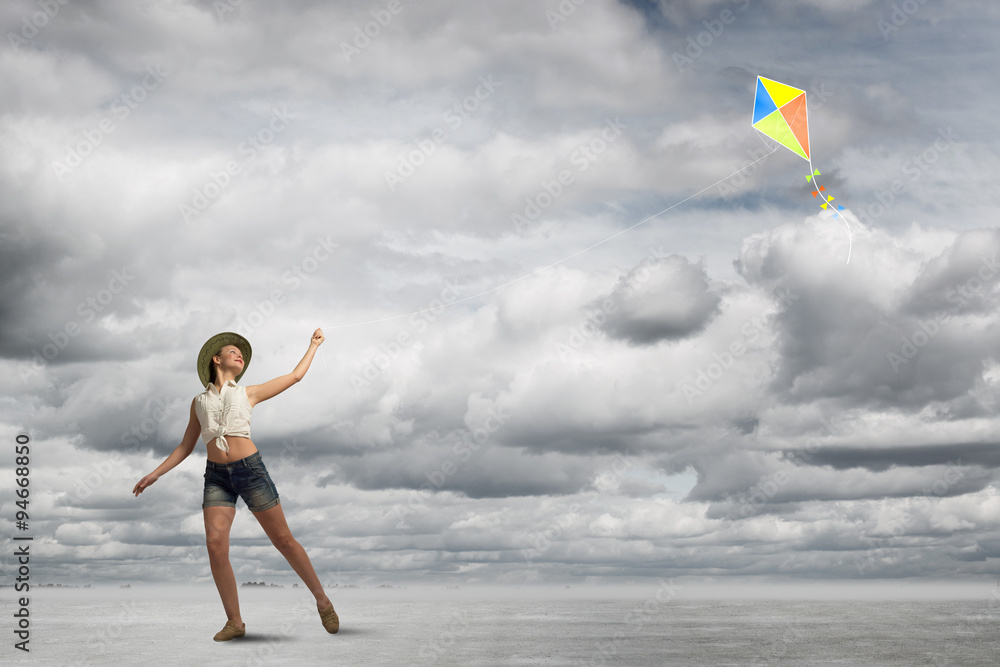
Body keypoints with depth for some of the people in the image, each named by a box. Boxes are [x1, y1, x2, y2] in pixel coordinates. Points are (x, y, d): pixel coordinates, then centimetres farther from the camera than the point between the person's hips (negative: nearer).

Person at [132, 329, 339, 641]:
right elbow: (186, 446, 19)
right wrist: (156, 473, 11)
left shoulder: (248, 393, 13)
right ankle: (235, 621, -3)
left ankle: (322, 601, 14)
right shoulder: (199, 401, 16)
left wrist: (314, 345, 30)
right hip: (216, 476, 1)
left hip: (250, 469, -1)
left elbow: (295, 376, 20)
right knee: (215, 545, -14)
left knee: (283, 539, 1)